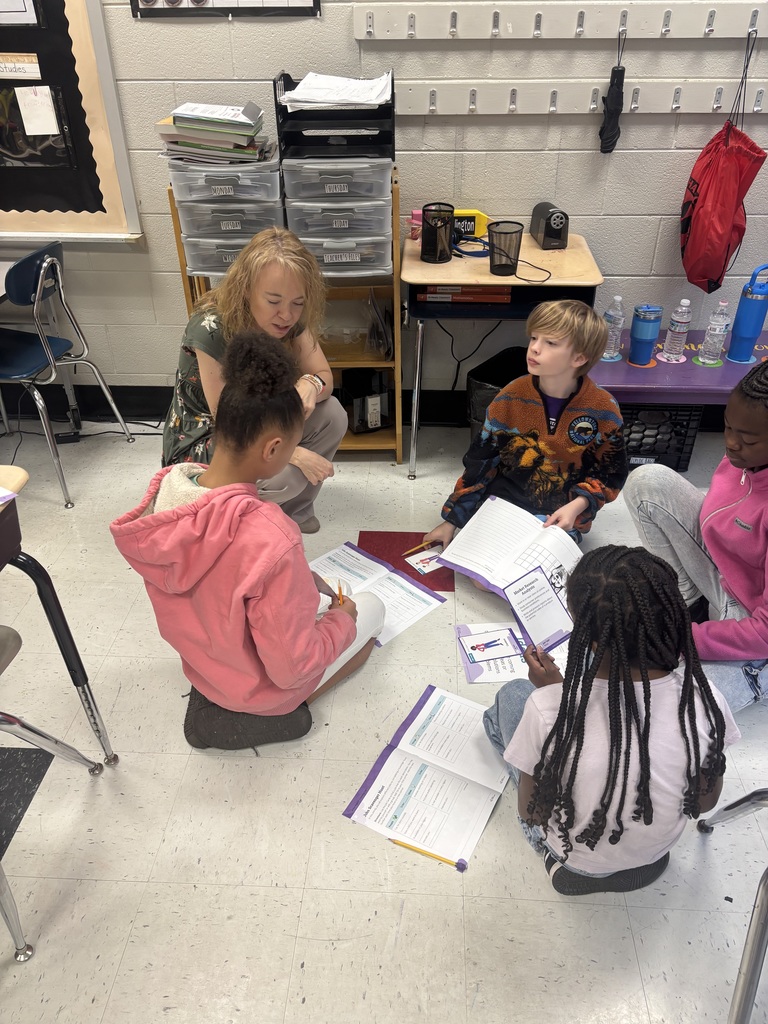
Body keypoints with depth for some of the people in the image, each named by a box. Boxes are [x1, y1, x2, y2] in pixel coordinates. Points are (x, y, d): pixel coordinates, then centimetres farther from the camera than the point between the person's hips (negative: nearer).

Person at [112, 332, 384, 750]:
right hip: (261, 682, -6)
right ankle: (267, 714, 6)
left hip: (199, 658, 7)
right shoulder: (270, 540, -40)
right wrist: (340, 621, -10)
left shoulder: (167, 486, -18)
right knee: (370, 608, 18)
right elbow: (291, 668, -28)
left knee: (302, 591, 32)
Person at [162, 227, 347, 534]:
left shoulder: (291, 320, -14)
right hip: (202, 440, -6)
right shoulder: (212, 330, -31)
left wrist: (310, 385, -33)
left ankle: (293, 509, 5)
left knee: (333, 416, -16)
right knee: (287, 475, -30)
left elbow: (325, 378, -8)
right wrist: (294, 454, -33)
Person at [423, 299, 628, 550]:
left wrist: (576, 506, -16)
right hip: (503, 500, 1)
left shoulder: (603, 410, -10)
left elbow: (610, 473, 3)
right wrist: (451, 520, 2)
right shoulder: (510, 398, -7)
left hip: (562, 518, -1)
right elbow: (479, 462, 1)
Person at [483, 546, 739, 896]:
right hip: (655, 858, 3)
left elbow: (531, 813, -18)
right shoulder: (706, 700, -29)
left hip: (574, 863, -2)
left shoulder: (548, 709, -38)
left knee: (512, 696, 10)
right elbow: (705, 801, -8)